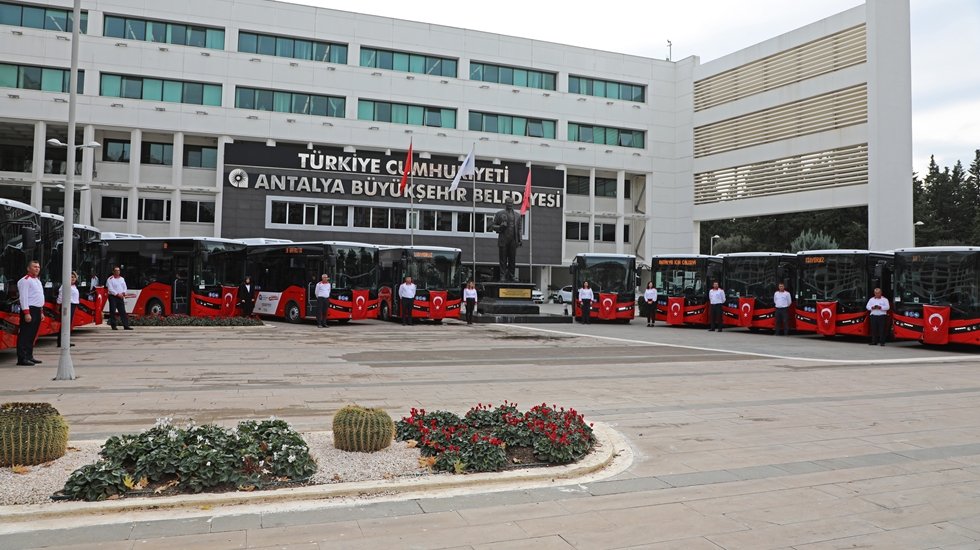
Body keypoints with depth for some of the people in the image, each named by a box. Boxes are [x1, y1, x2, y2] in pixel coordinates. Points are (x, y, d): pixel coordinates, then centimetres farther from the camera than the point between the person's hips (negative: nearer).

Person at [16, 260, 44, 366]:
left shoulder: (37, 280, 19)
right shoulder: (25, 280, -9)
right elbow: (23, 297, -16)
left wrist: (41, 312, 22)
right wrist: (26, 313, -23)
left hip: (37, 310, 9)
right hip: (29, 310, -9)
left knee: (32, 335, 13)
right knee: (24, 335, -9)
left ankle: (29, 356, 20)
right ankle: (22, 359, -9)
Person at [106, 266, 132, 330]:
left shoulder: (122, 279, 15)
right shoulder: (110, 279, -4)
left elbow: (125, 287, 14)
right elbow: (110, 289, -11)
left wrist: (123, 293, -5)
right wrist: (117, 294, -16)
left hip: (121, 297, 5)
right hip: (113, 297, -5)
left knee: (123, 312, 2)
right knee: (113, 311, -3)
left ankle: (126, 325, 1)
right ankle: (113, 326, 3)